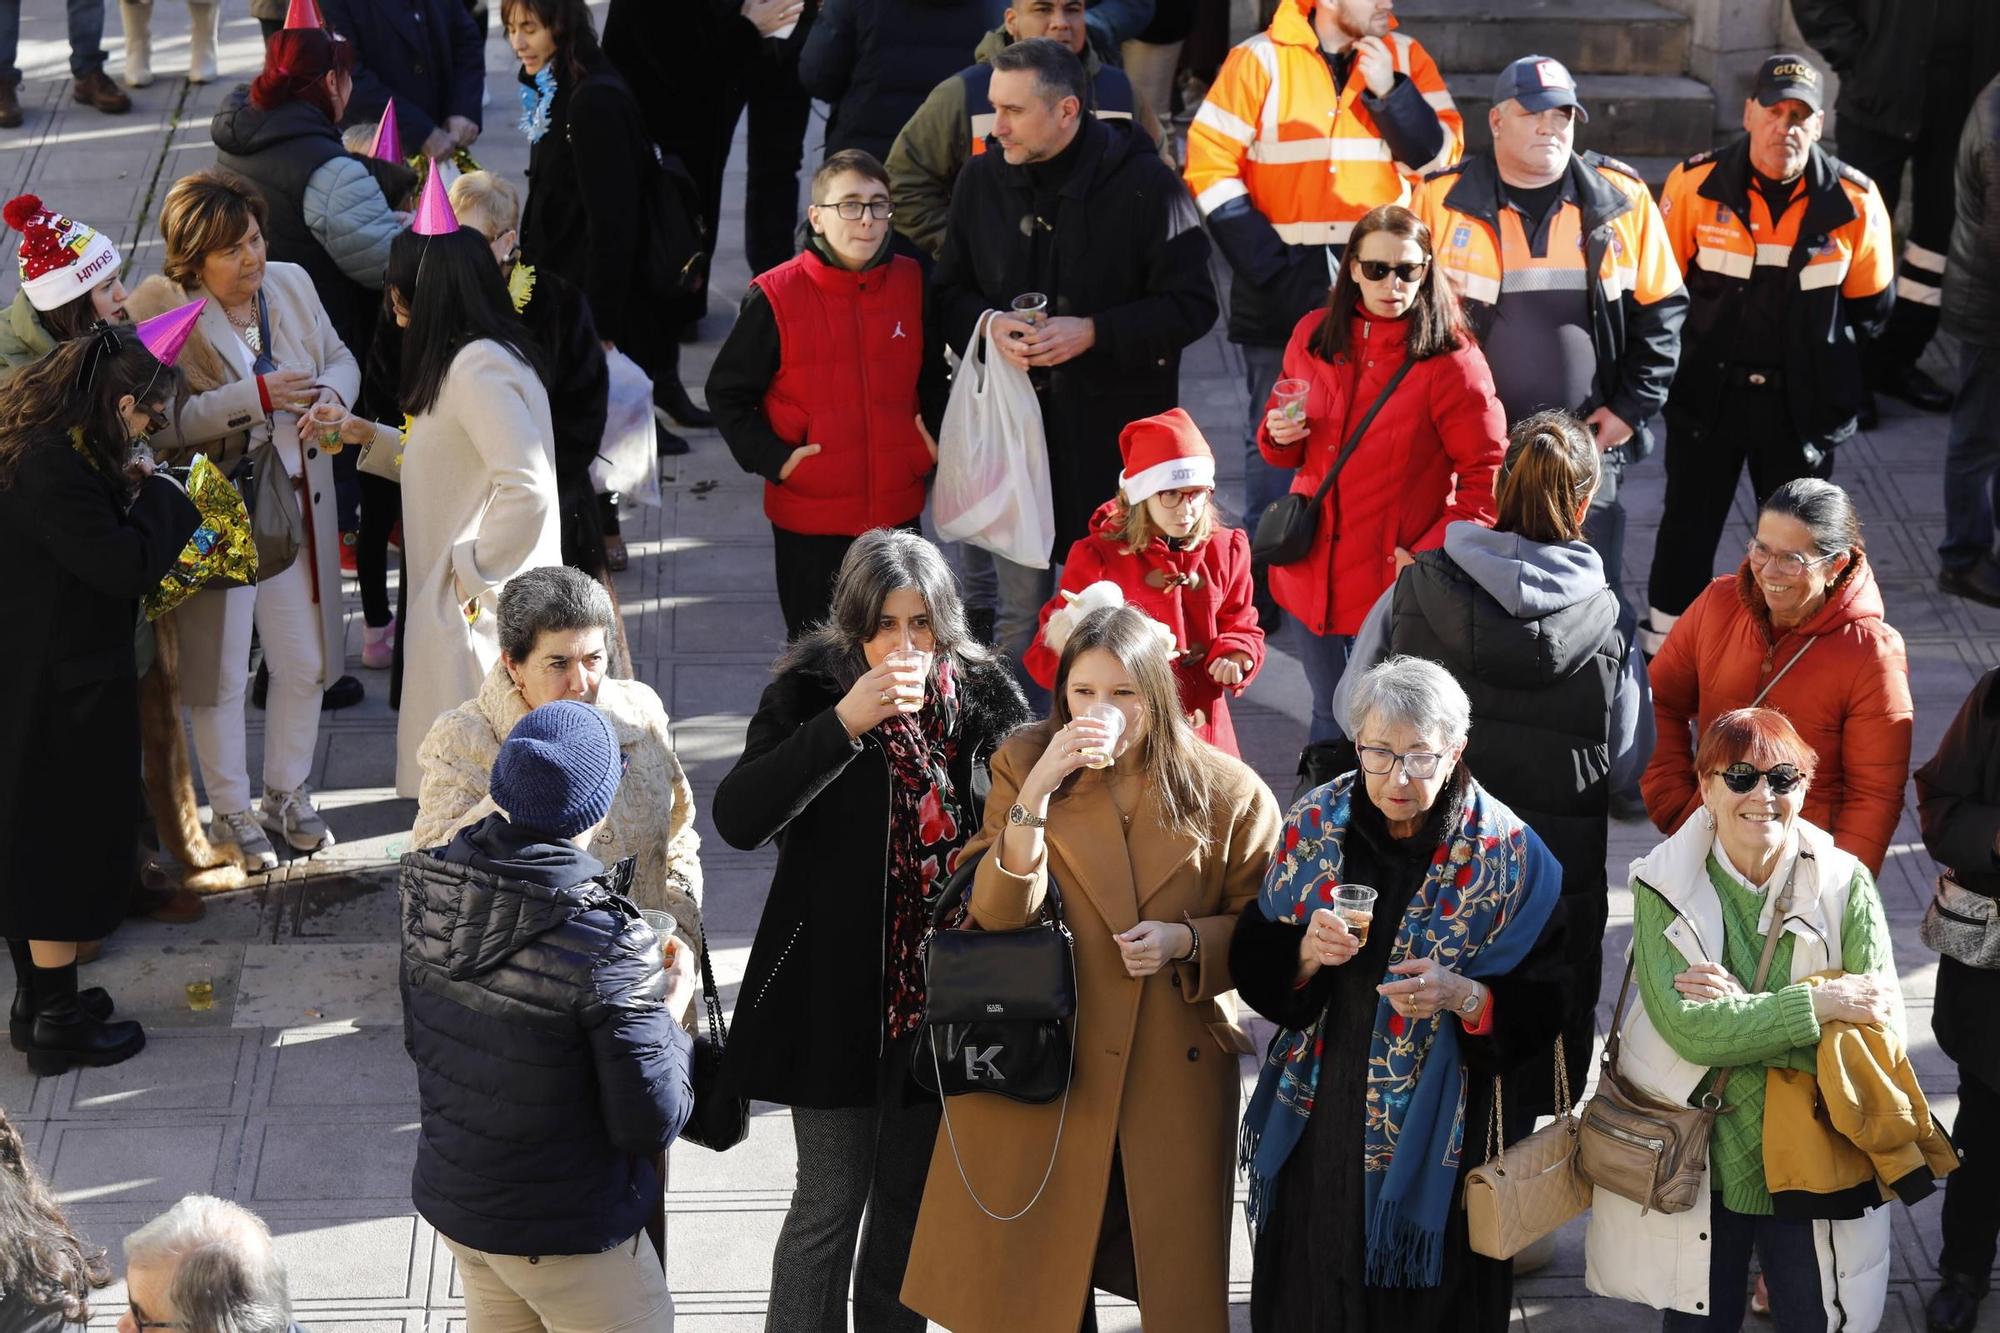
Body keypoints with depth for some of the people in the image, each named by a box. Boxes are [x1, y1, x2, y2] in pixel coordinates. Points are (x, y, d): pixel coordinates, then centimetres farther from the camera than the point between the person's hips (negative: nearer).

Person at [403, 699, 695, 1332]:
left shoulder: (432, 888, -8)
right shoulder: (607, 947, -28)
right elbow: (650, 1121, -23)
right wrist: (672, 1011, -7)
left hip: (451, 1201, 7)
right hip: (564, 1233, -7)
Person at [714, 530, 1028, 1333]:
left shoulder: (980, 693, -2)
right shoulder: (809, 691, -10)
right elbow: (738, 820, -23)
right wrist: (846, 721, -30)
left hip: (941, 988, 3)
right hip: (837, 987, -3)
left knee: (912, 1194, 16)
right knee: (831, 1202, 2)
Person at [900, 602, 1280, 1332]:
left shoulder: (1228, 794, -5)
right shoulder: (1023, 764, -3)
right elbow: (997, 913, -14)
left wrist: (1184, 941, -15)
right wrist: (1038, 789, -24)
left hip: (1175, 1073, 0)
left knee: (1170, 1274, 8)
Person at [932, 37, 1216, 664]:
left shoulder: (1144, 183, -10)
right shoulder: (982, 180, 3)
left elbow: (1192, 305, -9)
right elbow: (948, 291, 13)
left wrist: (1093, 333, -20)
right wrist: (988, 324, -10)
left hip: (1118, 424, -3)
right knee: (1021, 612, 11)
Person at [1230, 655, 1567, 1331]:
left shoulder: (1506, 854, -11)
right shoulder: (1316, 824, -2)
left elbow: (1543, 1001, -10)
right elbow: (1251, 963, 3)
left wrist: (1462, 996, -26)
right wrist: (1306, 952, -18)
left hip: (1435, 1139, -3)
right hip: (1318, 1124, 3)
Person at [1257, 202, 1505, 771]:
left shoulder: (1453, 362, -13)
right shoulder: (1314, 335, 3)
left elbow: (1488, 478, -10)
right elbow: (1282, 444, 18)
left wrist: (1429, 555, -17)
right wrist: (1279, 436, -6)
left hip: (1394, 583, -5)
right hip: (1313, 571, 5)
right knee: (1328, 724, 20)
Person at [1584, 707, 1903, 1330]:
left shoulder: (1846, 884, -6)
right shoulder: (1663, 888, -8)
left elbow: (1884, 1029, -15)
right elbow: (1686, 1028, -20)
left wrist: (1744, 1010, -21)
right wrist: (1816, 1004, -24)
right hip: (1696, 1162, 0)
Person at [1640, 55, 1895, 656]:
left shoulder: (1854, 201, -8)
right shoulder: (1696, 184, -10)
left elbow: (1870, 304, 6)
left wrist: (1822, 355, 3)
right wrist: (1693, 351, 3)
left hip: (1803, 399, 1)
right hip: (1707, 390, -1)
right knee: (1688, 523, 10)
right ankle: (1663, 645, 23)